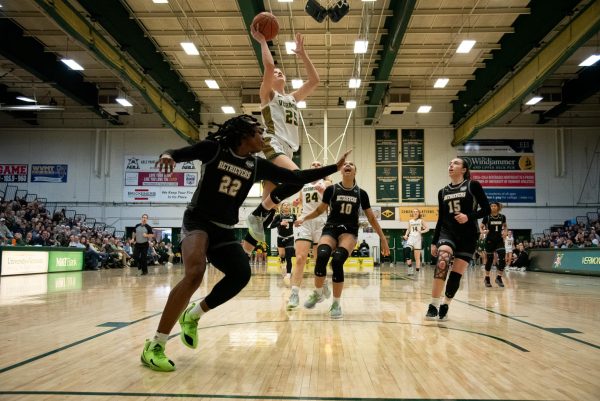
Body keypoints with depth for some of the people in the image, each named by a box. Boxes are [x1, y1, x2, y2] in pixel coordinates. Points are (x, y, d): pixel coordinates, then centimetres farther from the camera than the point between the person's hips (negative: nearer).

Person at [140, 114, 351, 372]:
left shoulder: (257, 166, 6)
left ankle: (192, 316, 6)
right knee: (195, 272, -30)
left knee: (241, 274, -18)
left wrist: (334, 168, 8)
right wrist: (168, 155, -33)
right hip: (198, 222, -5)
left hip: (225, 232, 6)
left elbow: (296, 178, 8)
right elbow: (179, 153, -7)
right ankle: (154, 346, -20)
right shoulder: (214, 149, -6)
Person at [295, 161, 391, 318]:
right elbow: (320, 210, 15)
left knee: (337, 261, -28)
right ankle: (317, 293, -4)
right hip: (330, 229, 0)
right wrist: (304, 218, 4)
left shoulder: (361, 193, 3)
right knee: (322, 256, -30)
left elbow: (371, 218, 10)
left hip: (349, 231, 0)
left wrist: (383, 238, 9)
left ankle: (336, 304, -10)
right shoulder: (331, 190, 2)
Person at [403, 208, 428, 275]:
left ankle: (417, 271, 7)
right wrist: (406, 235, 5)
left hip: (418, 238, -1)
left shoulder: (421, 220, 7)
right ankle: (410, 269, -22)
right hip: (411, 237, 2)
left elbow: (427, 229, 4)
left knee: (417, 257, 1)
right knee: (406, 251, -24)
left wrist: (422, 231, -13)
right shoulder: (410, 221, 15)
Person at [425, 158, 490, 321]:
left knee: (457, 273, -3)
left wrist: (469, 216, -20)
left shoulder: (473, 185, 0)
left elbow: (486, 209, -2)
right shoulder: (443, 192, 12)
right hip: (447, 232, 2)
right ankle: (433, 306, -24)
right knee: (442, 260, -26)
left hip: (468, 235, -2)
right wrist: (434, 242, 12)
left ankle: (445, 306, 16)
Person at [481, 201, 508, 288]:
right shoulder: (487, 217, -6)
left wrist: (505, 231, -1)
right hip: (490, 240, -2)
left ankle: (499, 278, -2)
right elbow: (481, 227, 1)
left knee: (503, 258, -13)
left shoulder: (502, 217, 0)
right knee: (489, 259, 4)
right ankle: (487, 278, 19)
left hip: (499, 240, 2)